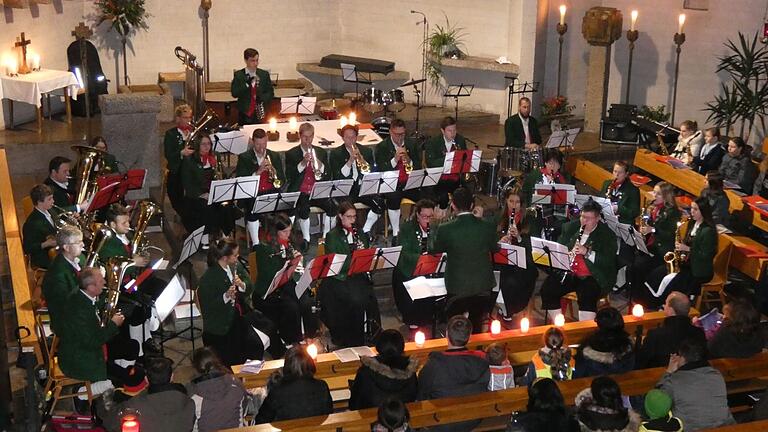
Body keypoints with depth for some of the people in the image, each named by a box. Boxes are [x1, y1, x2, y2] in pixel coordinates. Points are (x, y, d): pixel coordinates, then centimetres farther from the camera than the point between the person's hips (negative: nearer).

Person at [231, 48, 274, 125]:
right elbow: (234, 93, -8)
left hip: (261, 115, 1)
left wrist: (262, 98, -13)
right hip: (244, 114, -1)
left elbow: (270, 93, 8)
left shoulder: (264, 74, 7)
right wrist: (247, 83, -20)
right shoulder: (238, 75, 1)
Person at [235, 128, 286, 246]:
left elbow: (282, 181, 13)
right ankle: (255, 244, -21)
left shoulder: (275, 156, 14)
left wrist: (274, 172, -9)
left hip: (271, 193, 2)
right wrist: (258, 172, -16)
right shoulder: (244, 158, 5)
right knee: (253, 210, -34)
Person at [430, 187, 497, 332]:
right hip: (483, 286, 3)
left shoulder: (445, 229, -20)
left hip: (457, 286, -3)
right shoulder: (487, 227, -12)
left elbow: (435, 250, 0)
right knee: (476, 324, 22)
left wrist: (436, 222, 12)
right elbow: (494, 248, 7)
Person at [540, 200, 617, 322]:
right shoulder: (570, 227, 11)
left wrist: (587, 252, -26)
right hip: (569, 273, 4)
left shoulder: (607, 235, -3)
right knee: (547, 288, -18)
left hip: (592, 277, -4)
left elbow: (609, 261, -12)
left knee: (587, 295, -34)